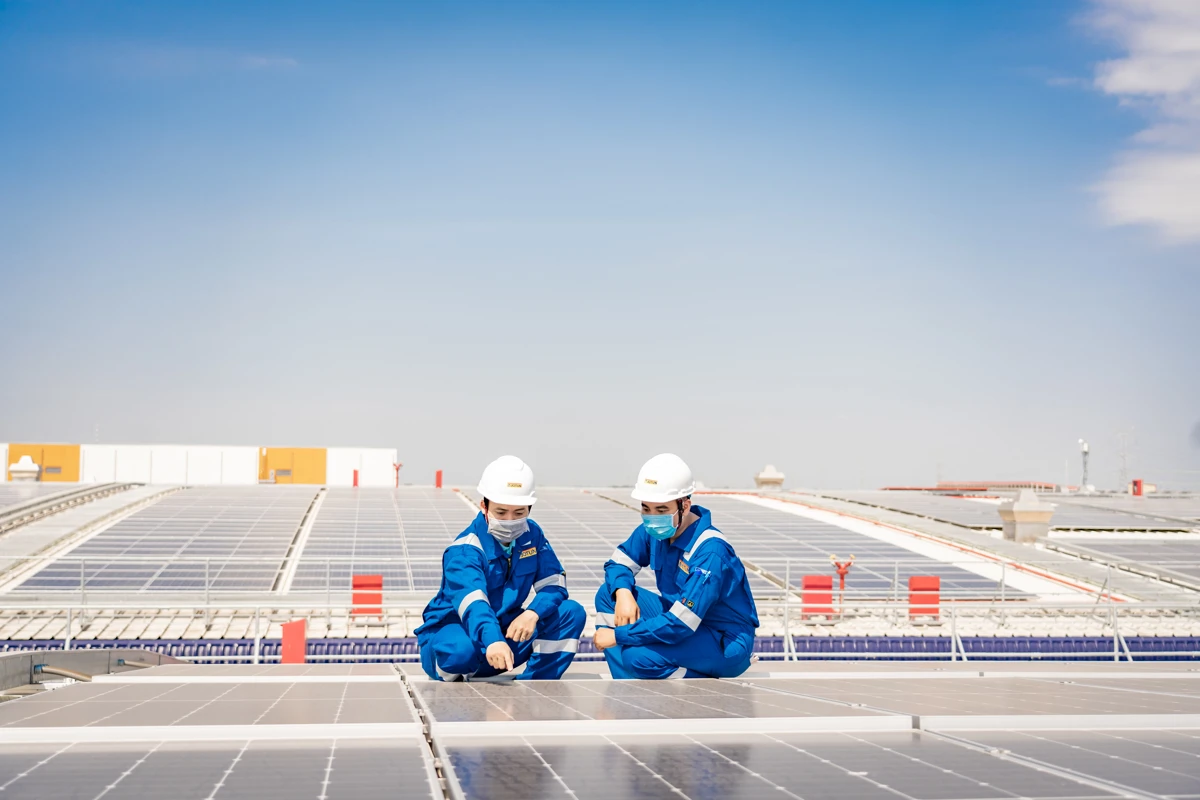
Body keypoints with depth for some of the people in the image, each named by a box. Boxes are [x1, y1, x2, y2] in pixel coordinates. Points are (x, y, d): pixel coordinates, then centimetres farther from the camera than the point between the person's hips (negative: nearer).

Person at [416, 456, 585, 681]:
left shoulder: (532, 535, -2)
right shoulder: (464, 551, -24)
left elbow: (554, 584, -8)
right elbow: (472, 602, -42)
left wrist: (533, 613, -31)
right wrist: (492, 641, -62)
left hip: (506, 630, 6)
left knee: (572, 613, -12)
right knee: (460, 650, -42)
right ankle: (455, 688, -7)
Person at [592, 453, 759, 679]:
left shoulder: (710, 551, -28)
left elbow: (679, 625, -32)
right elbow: (618, 563, 8)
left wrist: (618, 635, -24)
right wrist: (623, 593, -16)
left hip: (726, 645, -8)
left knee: (637, 656, -30)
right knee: (607, 595, -3)